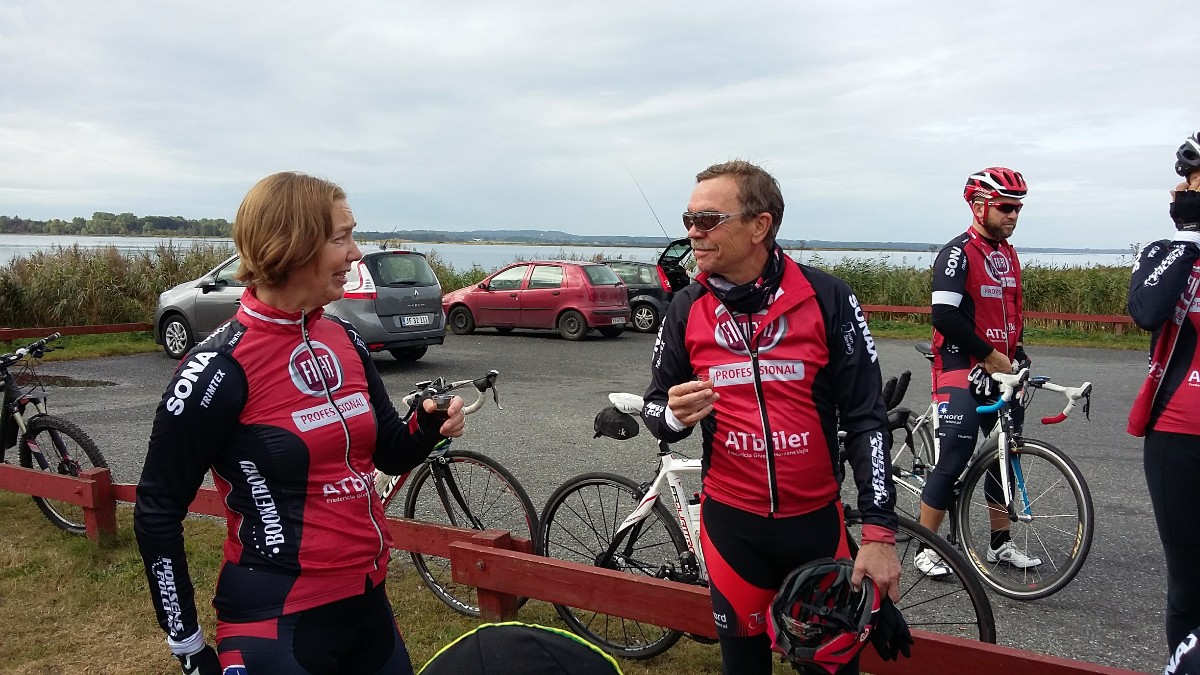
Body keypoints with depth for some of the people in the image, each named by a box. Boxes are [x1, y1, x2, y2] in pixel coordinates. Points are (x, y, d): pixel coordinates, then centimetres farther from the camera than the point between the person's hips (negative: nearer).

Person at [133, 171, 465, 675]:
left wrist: (430, 426, -11)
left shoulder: (346, 341, 1)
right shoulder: (220, 367, -17)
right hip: (277, 623, -6)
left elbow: (390, 454, 10)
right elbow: (156, 513, -9)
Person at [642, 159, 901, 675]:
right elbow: (656, 406, 7)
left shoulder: (827, 298, -10)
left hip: (817, 520, -1)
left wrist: (880, 532, -10)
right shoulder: (686, 308, -1)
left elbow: (866, 416, -7)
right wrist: (674, 415, -17)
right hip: (732, 522, 2)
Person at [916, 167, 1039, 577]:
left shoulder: (1008, 254, 13)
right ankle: (927, 551, 4)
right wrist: (989, 354, -16)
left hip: (1001, 372, 8)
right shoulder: (958, 253, -13)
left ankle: (1000, 543, 27)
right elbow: (944, 316, -21)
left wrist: (1017, 352, 8)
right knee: (953, 461, -8)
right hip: (962, 372, -8)